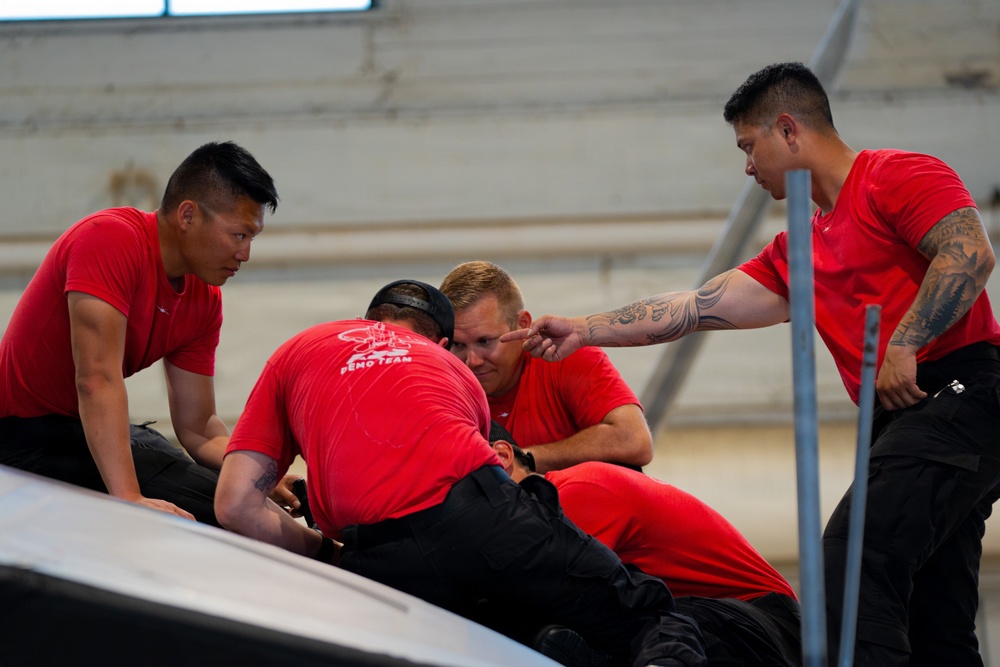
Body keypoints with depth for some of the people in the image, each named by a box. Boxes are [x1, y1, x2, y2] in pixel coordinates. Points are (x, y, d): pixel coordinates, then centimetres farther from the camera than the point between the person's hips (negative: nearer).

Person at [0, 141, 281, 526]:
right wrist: (130, 498, -39)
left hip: (98, 430, 9)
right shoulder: (110, 239, -23)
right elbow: (98, 380, -32)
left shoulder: (205, 300, 3)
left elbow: (197, 425, 8)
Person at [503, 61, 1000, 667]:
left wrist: (901, 348, -17)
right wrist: (584, 332, 17)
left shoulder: (897, 176, 0)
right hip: (900, 415, 9)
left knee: (851, 555, -24)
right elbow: (699, 308, 21)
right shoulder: (797, 254, 24)